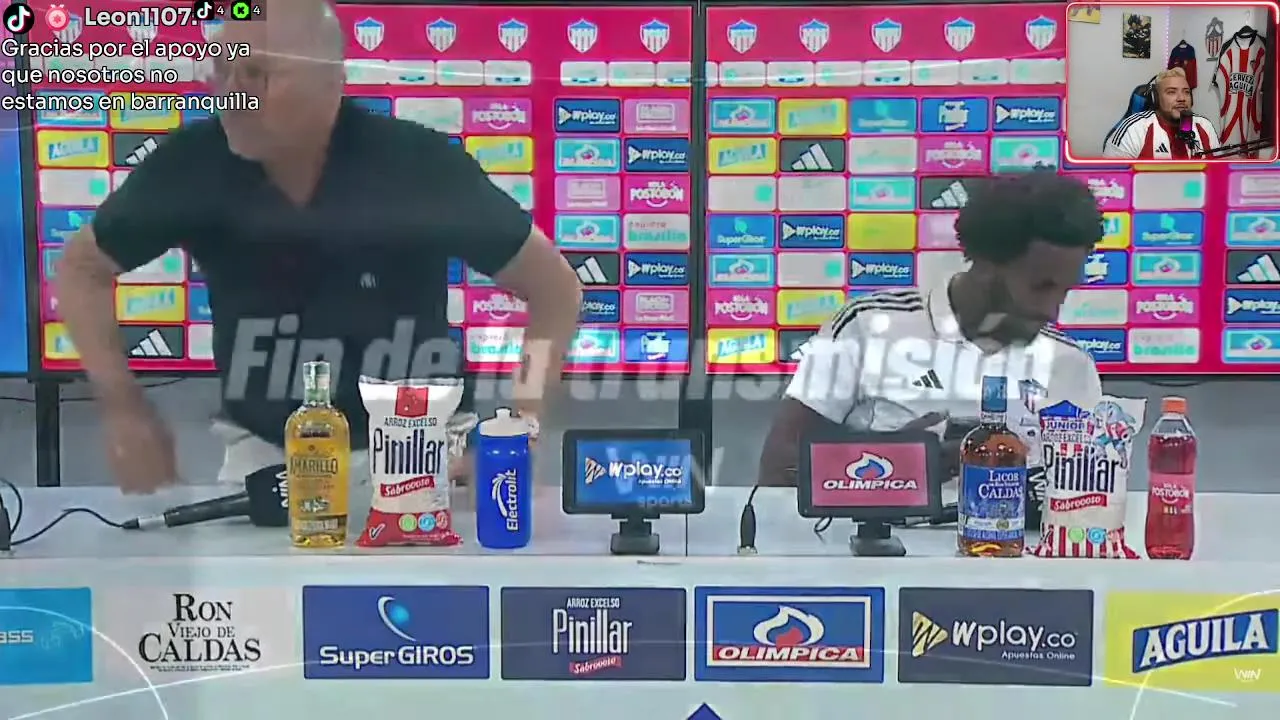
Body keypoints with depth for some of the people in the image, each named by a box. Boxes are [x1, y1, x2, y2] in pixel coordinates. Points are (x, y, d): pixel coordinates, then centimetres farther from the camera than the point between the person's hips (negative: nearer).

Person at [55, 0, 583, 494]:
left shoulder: (419, 165, -18)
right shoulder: (193, 165, -12)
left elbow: (555, 289, -9)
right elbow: (82, 270, 5)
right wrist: (124, 409, -6)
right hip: (260, 453, 2)